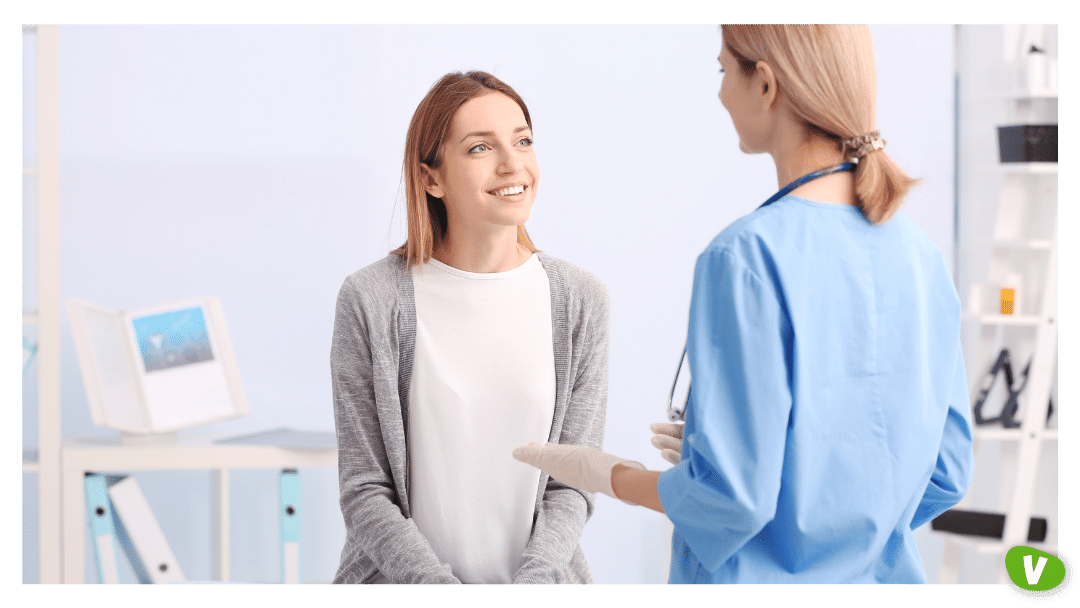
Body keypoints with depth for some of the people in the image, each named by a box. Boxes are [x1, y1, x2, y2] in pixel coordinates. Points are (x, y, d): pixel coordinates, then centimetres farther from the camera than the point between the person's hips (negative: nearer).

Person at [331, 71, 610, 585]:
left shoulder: (580, 301, -2)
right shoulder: (371, 299, -8)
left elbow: (573, 484, -3)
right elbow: (364, 490, -8)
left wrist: (530, 582, -17)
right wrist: (443, 587, -18)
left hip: (539, 572, 2)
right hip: (402, 580, -1)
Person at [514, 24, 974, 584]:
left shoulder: (748, 256, -20)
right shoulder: (920, 254, -1)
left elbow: (731, 498, -21)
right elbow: (944, 476, 5)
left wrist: (604, 474, -3)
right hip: (885, 576, 6)